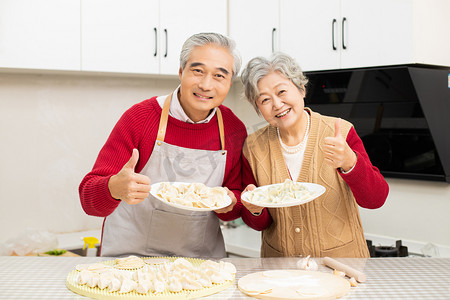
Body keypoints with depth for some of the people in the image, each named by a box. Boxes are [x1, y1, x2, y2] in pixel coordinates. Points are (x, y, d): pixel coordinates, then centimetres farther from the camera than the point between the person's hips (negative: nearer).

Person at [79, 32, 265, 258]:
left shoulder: (234, 130, 0)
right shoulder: (139, 117, -10)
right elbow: (88, 198, -13)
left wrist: (229, 203, -11)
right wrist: (115, 188, -34)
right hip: (131, 255, -2)